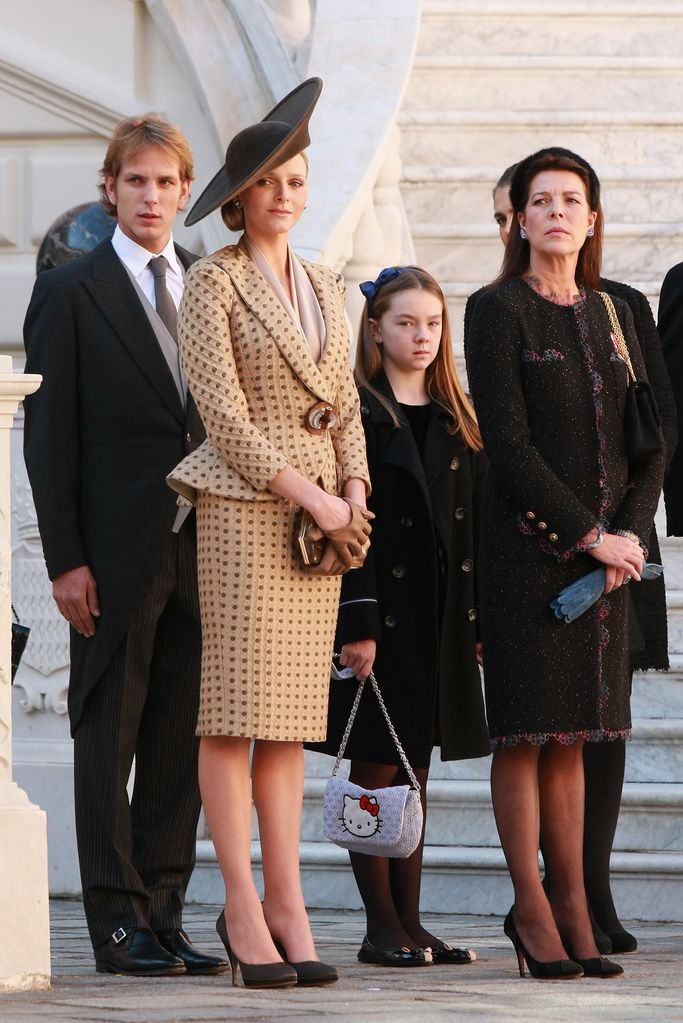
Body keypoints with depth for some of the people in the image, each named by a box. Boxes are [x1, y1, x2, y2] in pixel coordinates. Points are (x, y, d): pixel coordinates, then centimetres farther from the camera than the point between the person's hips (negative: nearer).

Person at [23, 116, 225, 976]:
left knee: (180, 741, 6)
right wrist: (65, 559, -10)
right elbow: (48, 436, -3)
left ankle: (163, 915, 12)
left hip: (200, 548, 4)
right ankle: (119, 924, 3)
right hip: (116, 550, -4)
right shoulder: (69, 292, 0)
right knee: (108, 737, 0)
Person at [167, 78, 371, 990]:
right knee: (237, 707, -6)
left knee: (293, 714, 5)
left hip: (322, 507, 6)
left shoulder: (324, 288, 16)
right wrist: (310, 497, -13)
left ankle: (288, 904, 5)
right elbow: (221, 410, -10)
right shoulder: (214, 282, -3)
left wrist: (356, 496, -1)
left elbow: (346, 405, 17)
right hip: (242, 504, -6)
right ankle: (244, 908, -6)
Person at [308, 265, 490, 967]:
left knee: (415, 770, 9)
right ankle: (383, 926, 1)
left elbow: (473, 526, 14)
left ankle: (410, 921, 13)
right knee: (376, 768, -2)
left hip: (441, 616, 6)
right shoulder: (358, 415, -6)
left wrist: (476, 621, 8)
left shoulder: (455, 422, 14)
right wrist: (357, 623, -19)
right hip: (380, 611, -6)